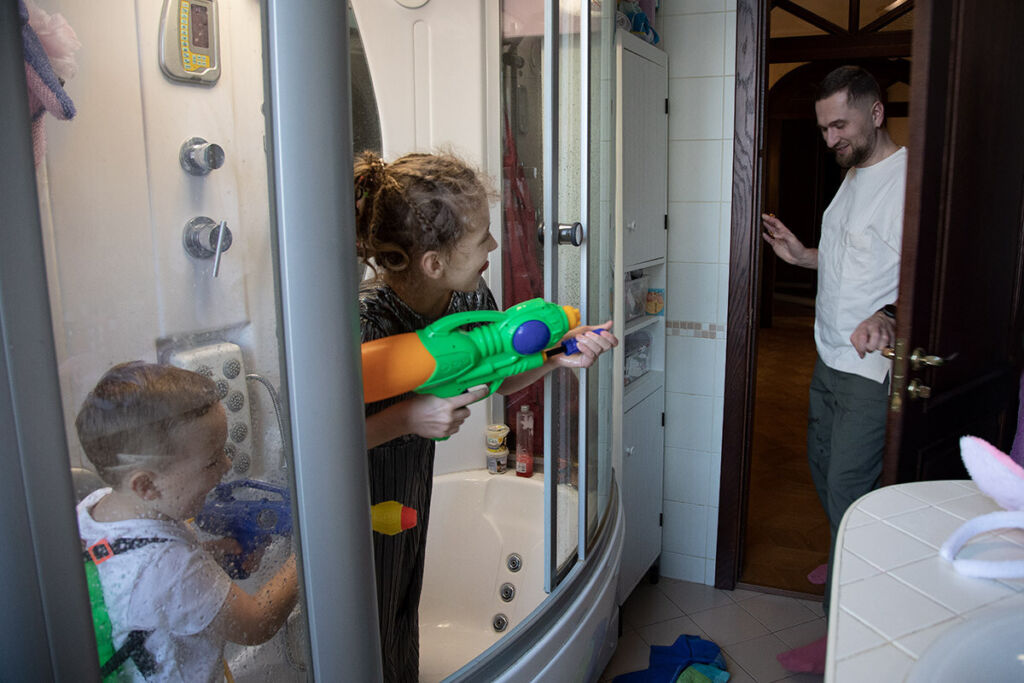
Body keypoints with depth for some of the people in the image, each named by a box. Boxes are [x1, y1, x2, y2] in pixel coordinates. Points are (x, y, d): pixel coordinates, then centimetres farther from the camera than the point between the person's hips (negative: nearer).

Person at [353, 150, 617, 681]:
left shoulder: (471, 298, -16)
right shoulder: (366, 319, -37)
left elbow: (495, 377, 3)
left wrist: (558, 356, -11)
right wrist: (404, 420, -41)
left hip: (413, 473, 7)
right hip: (360, 486, -6)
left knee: (404, 604, 27)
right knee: (370, 623, 13)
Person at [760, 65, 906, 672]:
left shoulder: (909, 178, -18)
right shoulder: (854, 174, 14)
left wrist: (889, 316, -42)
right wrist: (805, 256, 13)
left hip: (872, 369, -10)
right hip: (831, 357, 10)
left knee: (848, 492, -5)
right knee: (825, 473, 21)